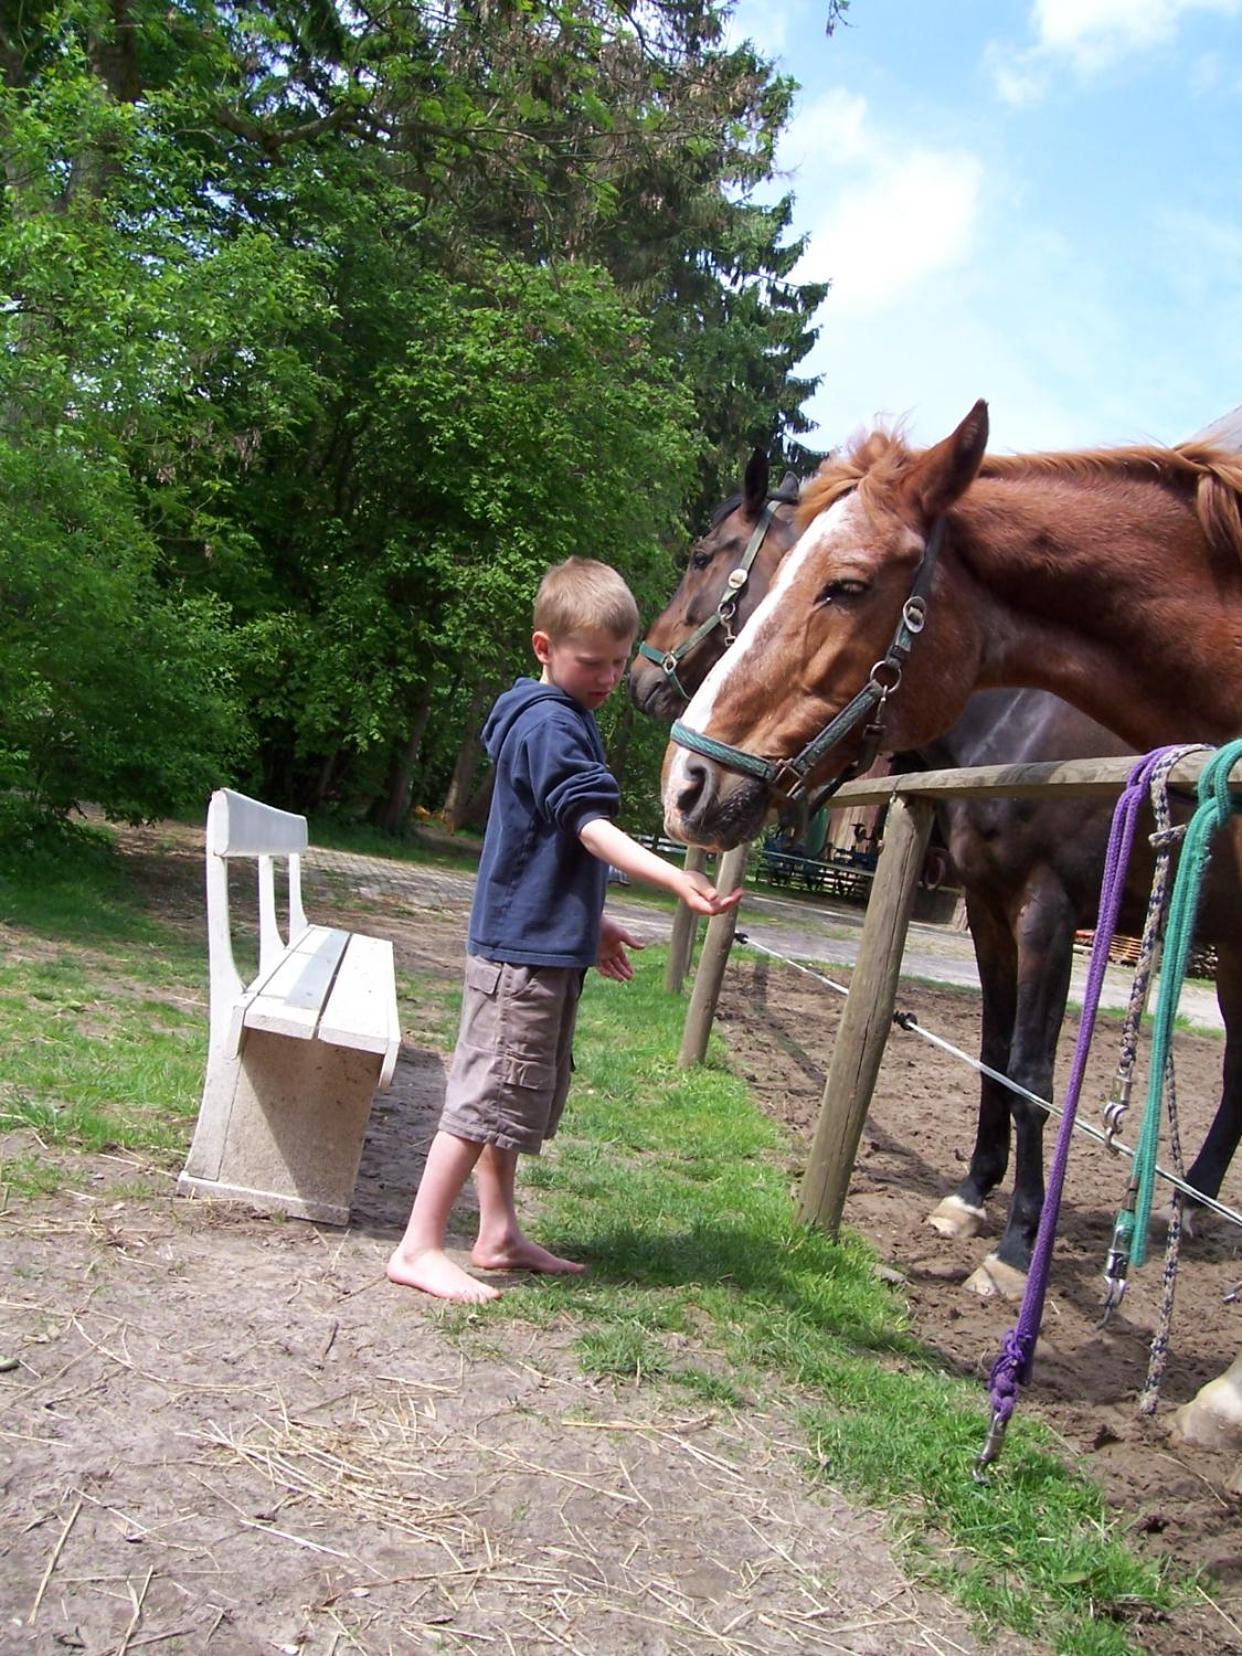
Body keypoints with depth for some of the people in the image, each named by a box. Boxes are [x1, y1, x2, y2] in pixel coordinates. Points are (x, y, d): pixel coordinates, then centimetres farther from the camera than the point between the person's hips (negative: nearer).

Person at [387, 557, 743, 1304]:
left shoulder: (566, 720, 16)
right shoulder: (549, 724, -15)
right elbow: (592, 827, -27)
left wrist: (593, 920, 27)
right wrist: (676, 879, -39)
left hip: (548, 944, 10)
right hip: (524, 945, -10)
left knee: (515, 1101, 17)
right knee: (485, 1099, -5)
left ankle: (499, 1235, 28)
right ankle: (419, 1248, 2)